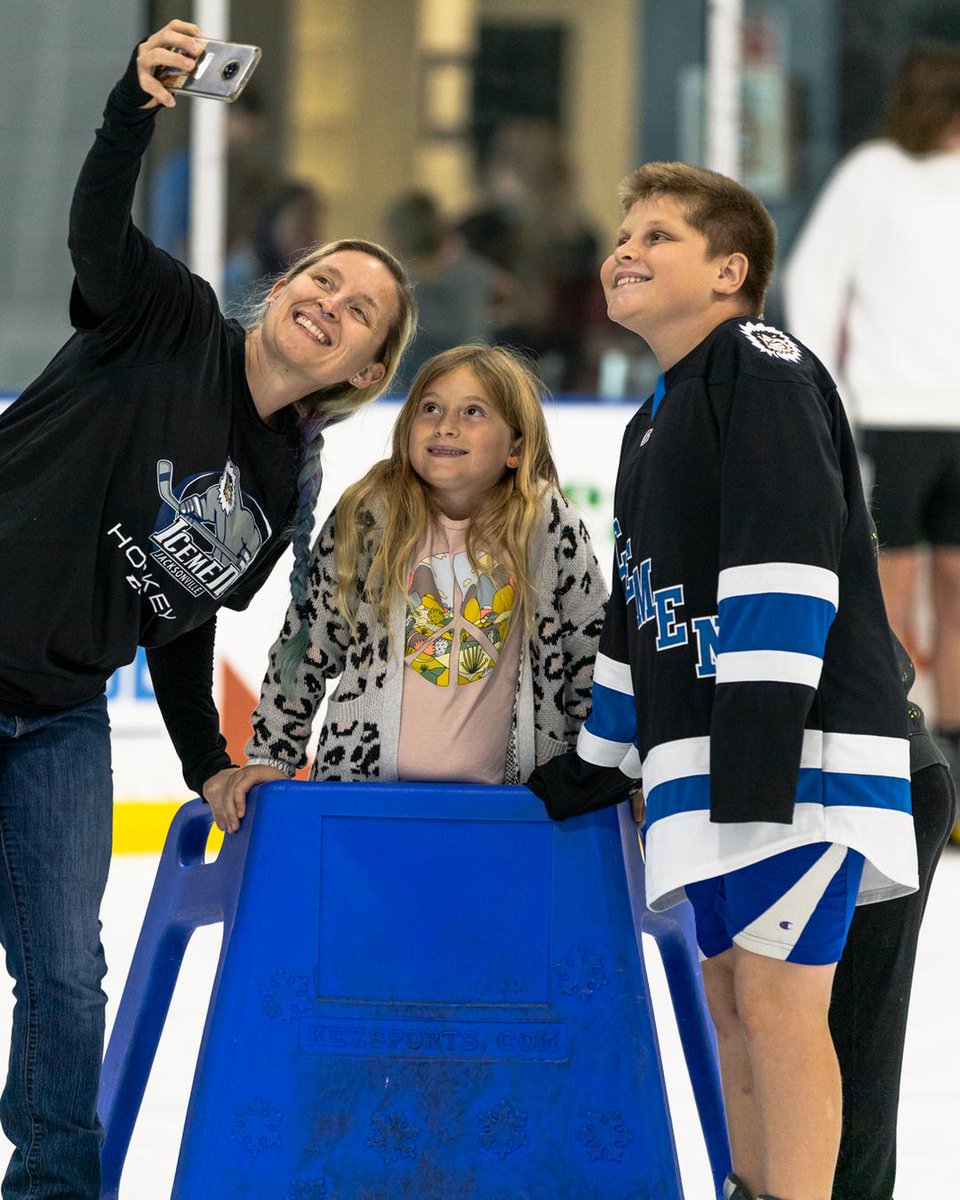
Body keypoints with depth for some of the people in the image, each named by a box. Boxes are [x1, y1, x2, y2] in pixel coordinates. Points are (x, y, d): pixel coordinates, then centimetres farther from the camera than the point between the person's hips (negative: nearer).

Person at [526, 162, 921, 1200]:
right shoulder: (655, 423, 23)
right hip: (710, 763, 10)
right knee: (730, 995, 10)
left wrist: (760, 742, -25)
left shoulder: (762, 367, -8)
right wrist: (599, 765, 27)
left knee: (776, 997, -13)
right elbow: (637, 615, 30)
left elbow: (786, 562, -19)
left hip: (799, 751, -10)